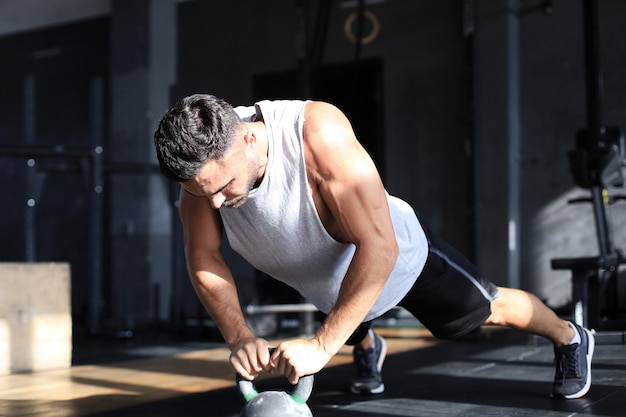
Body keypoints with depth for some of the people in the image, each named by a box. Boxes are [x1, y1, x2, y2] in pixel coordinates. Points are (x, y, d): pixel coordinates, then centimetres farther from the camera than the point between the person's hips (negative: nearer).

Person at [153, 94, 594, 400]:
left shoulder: (318, 132, -46)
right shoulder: (204, 159, -30)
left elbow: (379, 247, -46)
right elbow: (203, 258, -20)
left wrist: (322, 345, -48)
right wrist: (239, 336, -36)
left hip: (400, 257, -4)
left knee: (487, 309, 19)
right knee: (350, 329, 34)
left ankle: (569, 337, 48)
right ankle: (368, 349, 70)